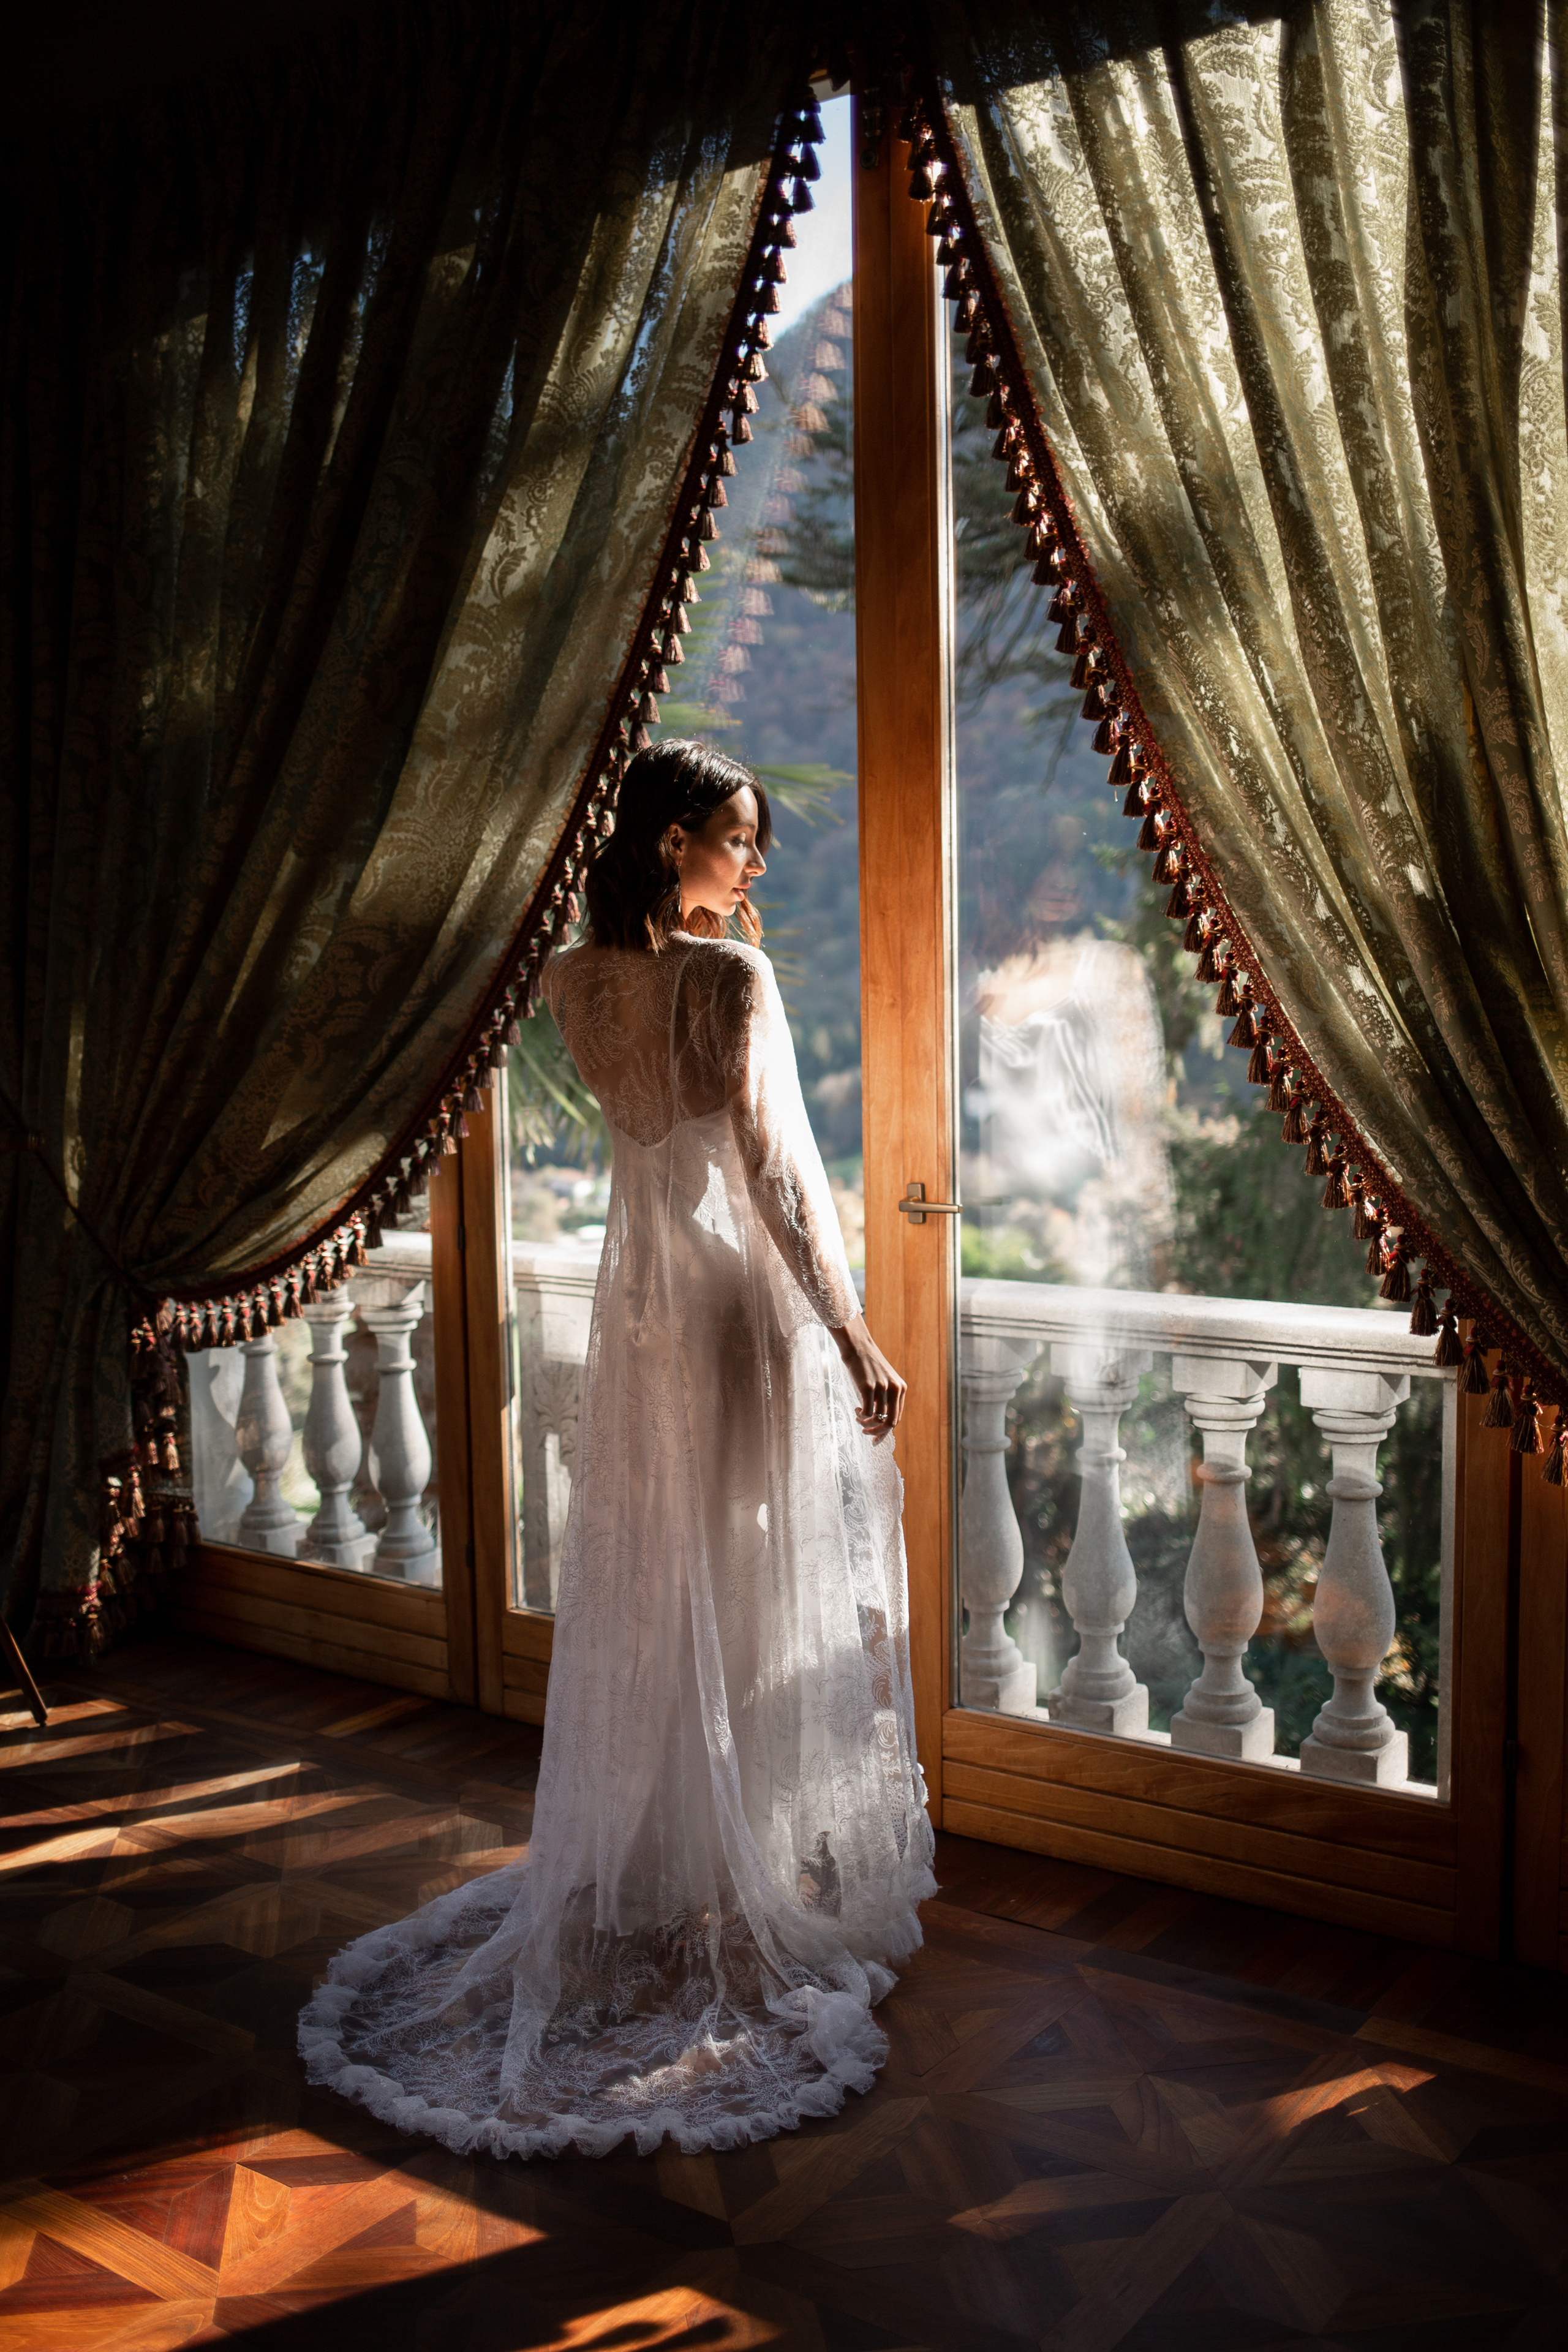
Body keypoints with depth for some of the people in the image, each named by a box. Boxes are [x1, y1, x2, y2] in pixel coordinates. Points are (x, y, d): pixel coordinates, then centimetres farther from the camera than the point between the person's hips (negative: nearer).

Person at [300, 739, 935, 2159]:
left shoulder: (576, 985, 3)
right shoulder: (731, 977, -16)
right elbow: (776, 1169, -20)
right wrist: (854, 1336, -16)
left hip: (640, 1298, 6)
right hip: (746, 1298, -6)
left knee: (643, 1590, 16)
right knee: (754, 1592, 6)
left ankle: (635, 1882, 29)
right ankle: (755, 1887, 18)